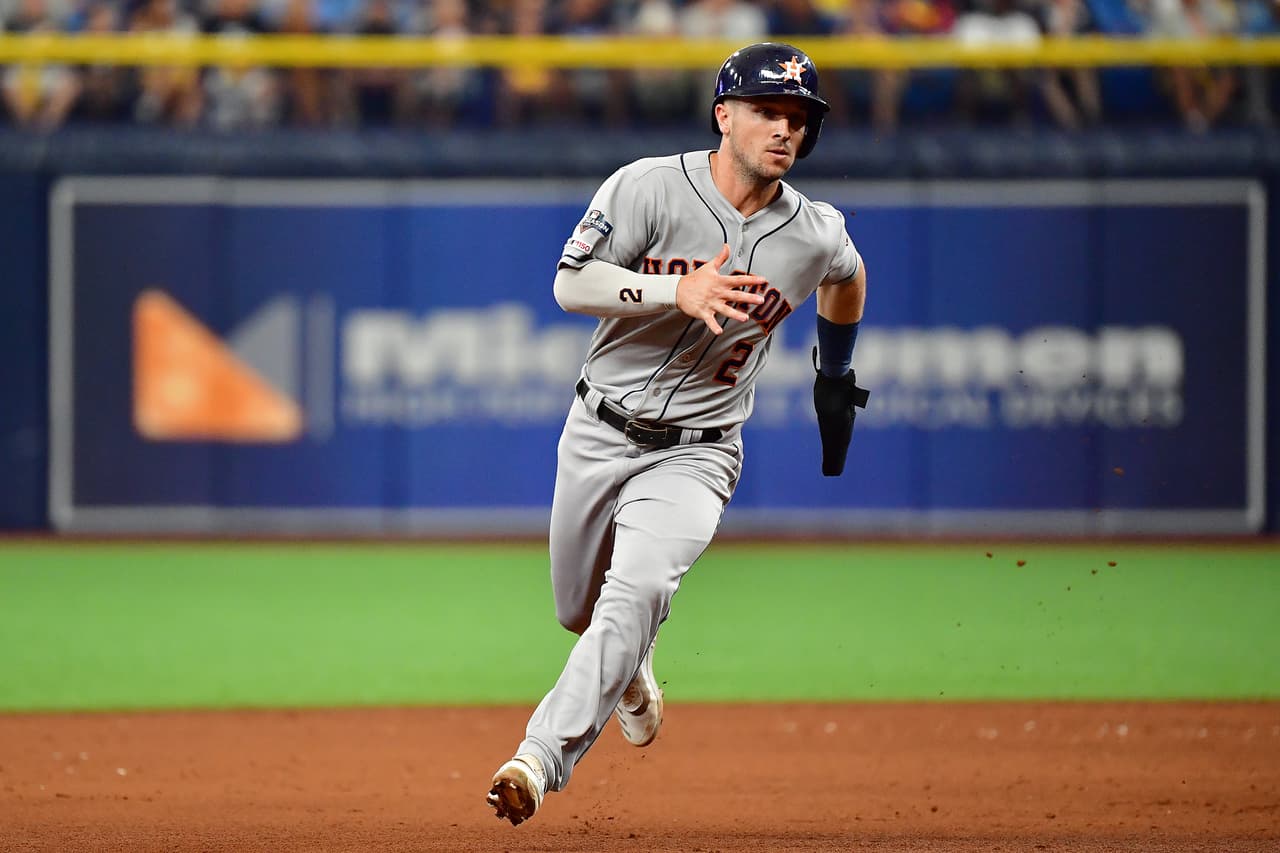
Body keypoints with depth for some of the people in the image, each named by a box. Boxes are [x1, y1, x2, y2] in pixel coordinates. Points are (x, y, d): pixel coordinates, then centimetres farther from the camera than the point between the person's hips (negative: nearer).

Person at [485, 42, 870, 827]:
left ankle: (542, 762, -36)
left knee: (639, 590, -27)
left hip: (695, 453, -1)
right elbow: (570, 285, -19)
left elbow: (847, 276, 21)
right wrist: (676, 291, -33)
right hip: (599, 435, 1)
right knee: (579, 609, 17)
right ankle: (633, 674, 54)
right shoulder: (649, 187, -13)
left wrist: (837, 379, 27)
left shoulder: (815, 234, -4)